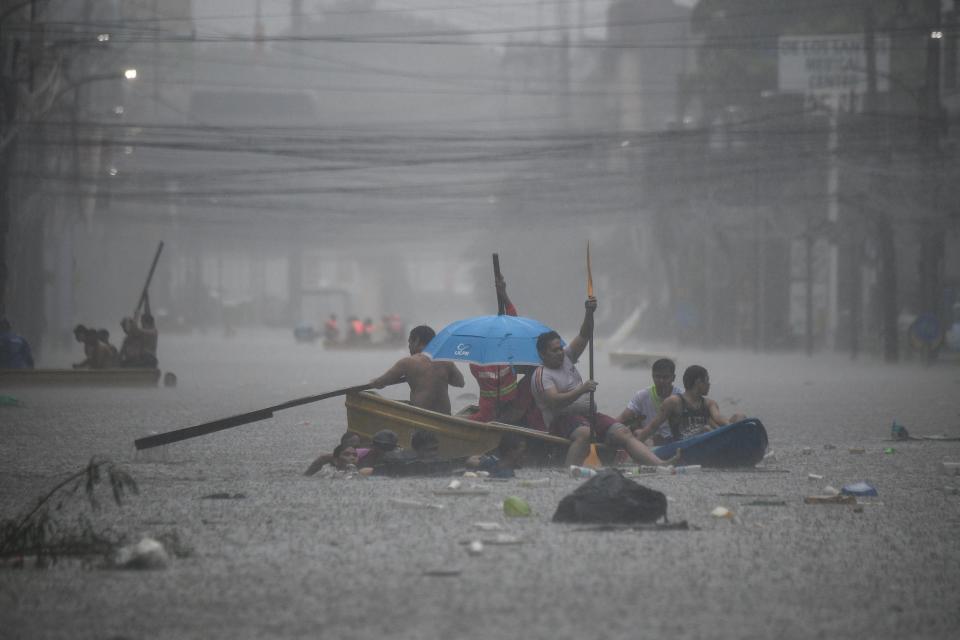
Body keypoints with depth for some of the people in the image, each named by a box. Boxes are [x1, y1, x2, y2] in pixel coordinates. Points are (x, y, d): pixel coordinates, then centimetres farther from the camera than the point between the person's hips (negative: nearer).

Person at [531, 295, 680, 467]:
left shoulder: (566, 358, 16)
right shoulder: (541, 375, -6)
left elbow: (584, 336, 10)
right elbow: (555, 402, -22)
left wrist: (589, 313, -7)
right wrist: (581, 390, -29)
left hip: (588, 414, 8)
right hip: (562, 419, -8)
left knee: (624, 433, -10)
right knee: (583, 433, -41)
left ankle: (660, 464, -24)